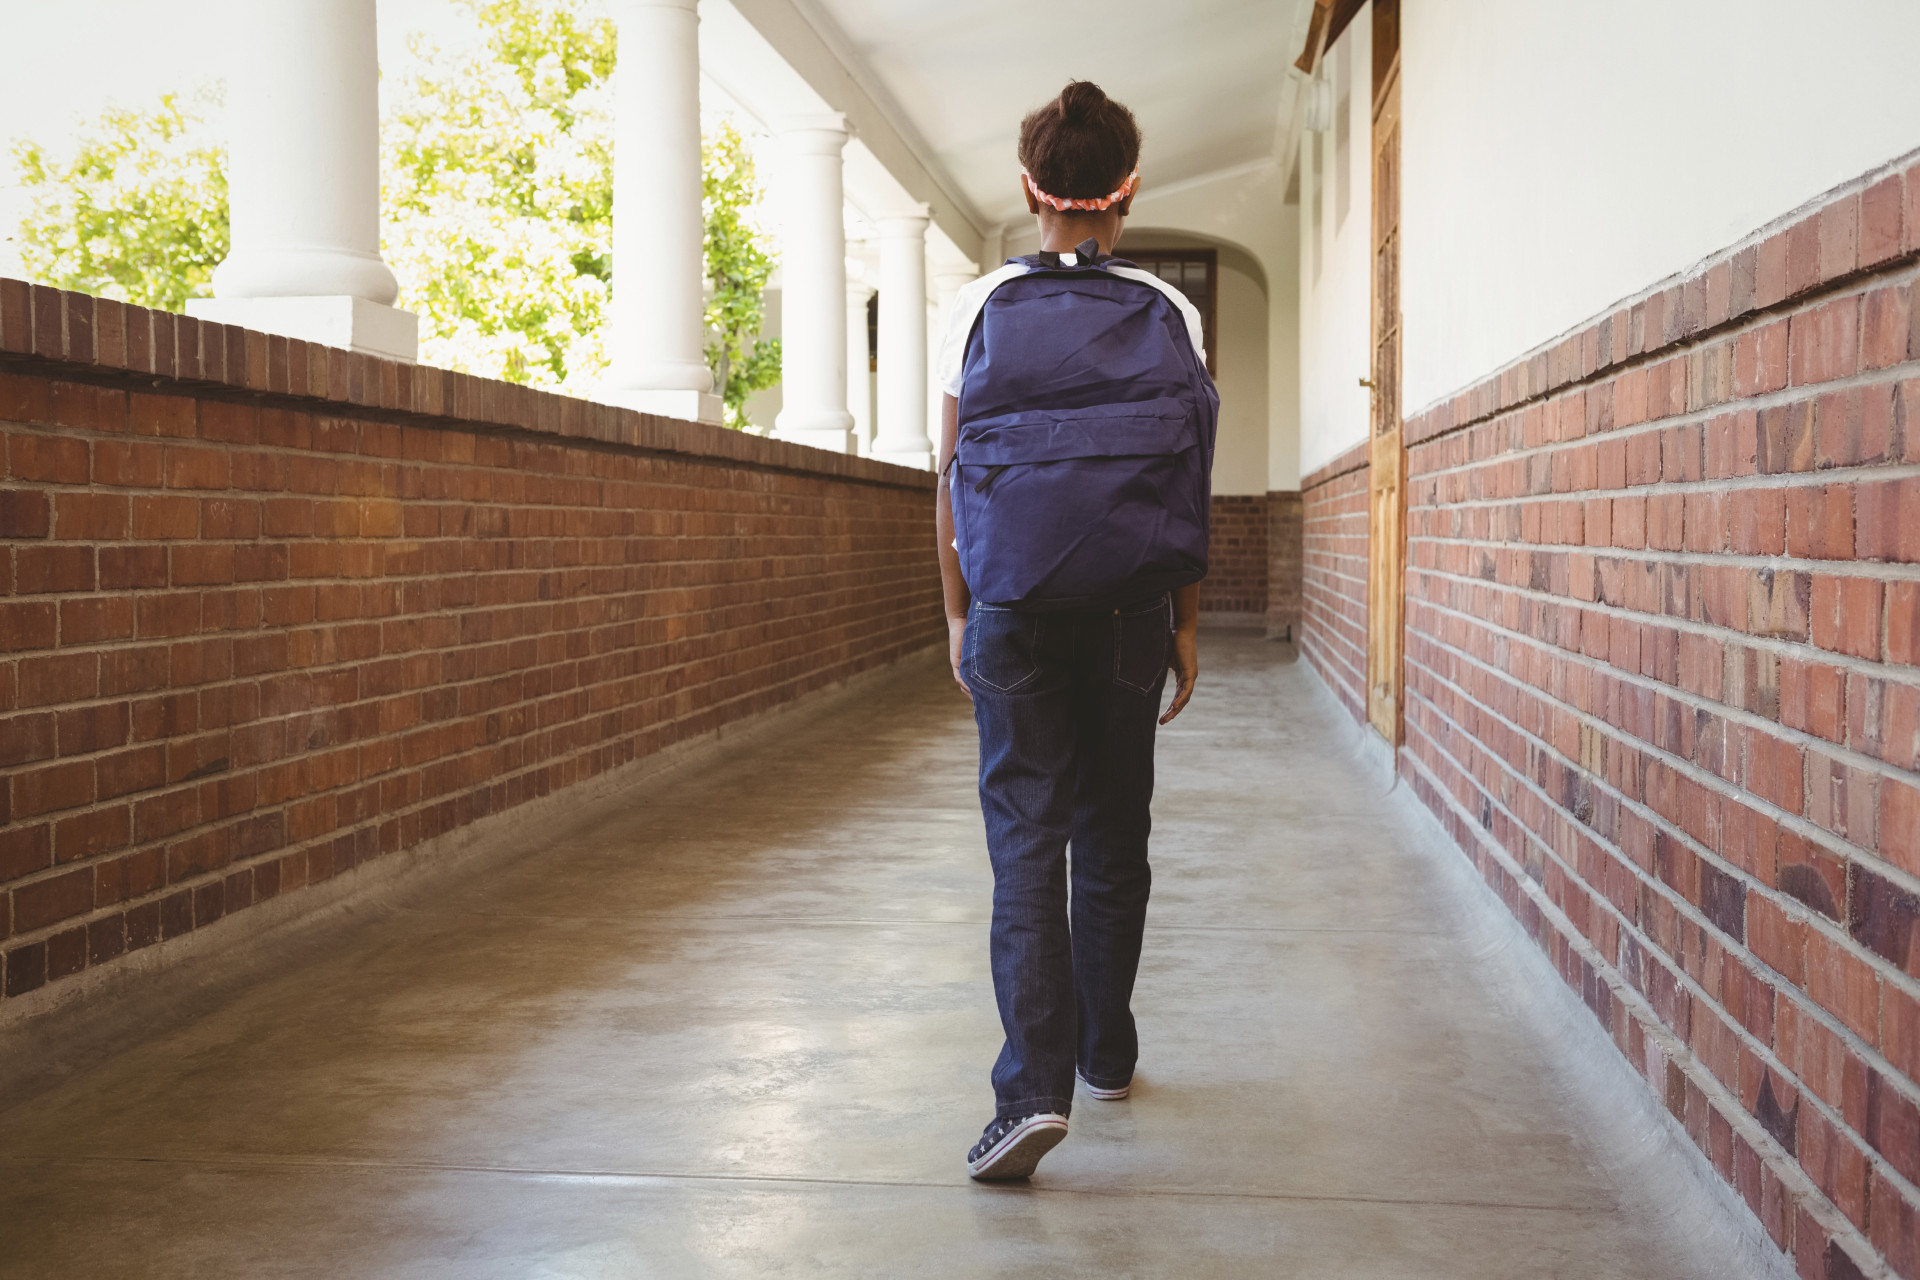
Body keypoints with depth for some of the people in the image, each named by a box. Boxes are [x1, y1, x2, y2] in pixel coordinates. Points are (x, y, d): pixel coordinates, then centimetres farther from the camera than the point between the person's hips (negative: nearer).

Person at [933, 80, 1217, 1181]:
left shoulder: (983, 308, -1)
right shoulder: (1171, 316, 0)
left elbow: (953, 478, 0)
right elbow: (1192, 489, 0)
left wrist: (958, 615, 9)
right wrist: (1186, 627, 7)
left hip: (1013, 615, -1)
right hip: (1129, 614, 1)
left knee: (1027, 839, -1)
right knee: (1114, 835, 14)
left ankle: (1035, 1085, -14)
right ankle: (1107, 1054, 28)